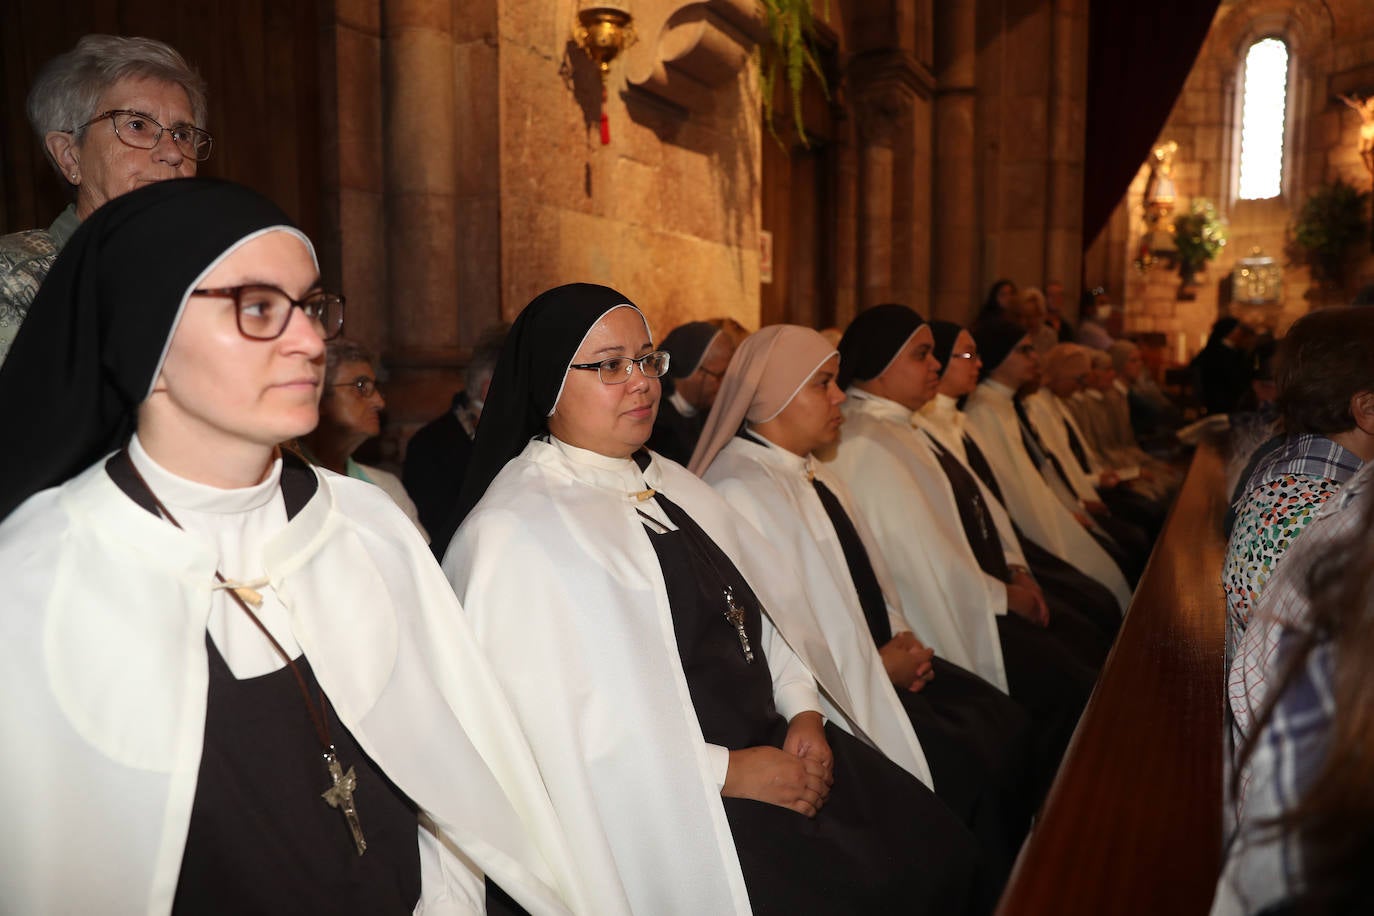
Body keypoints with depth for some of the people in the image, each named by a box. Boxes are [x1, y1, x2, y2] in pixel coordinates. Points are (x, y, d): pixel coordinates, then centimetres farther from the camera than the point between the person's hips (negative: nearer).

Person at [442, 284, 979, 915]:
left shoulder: (671, 484, 13)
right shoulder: (515, 532, -12)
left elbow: (763, 610, 14)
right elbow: (558, 726, -17)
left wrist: (803, 708, -2)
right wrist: (726, 772, -16)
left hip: (771, 743, 7)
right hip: (675, 799, -7)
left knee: (939, 846, -5)